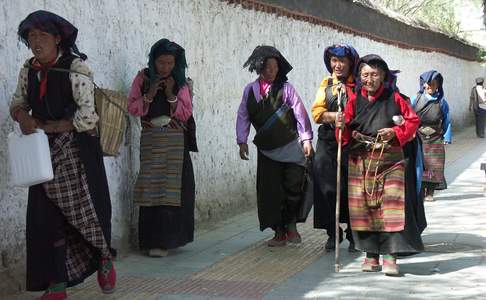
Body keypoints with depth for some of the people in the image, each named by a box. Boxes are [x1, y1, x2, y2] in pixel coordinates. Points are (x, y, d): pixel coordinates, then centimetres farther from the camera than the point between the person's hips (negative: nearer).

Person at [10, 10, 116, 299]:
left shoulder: (76, 67, -15)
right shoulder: (29, 69, 3)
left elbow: (87, 117, -20)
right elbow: (18, 103, 14)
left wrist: (46, 127, -15)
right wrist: (22, 116, -10)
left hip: (78, 153, -5)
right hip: (46, 154, 5)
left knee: (89, 209, 5)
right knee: (47, 218, 4)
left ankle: (105, 260, 34)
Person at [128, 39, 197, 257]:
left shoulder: (180, 82, 4)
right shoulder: (143, 78, 4)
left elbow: (186, 114, 1)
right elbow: (132, 108, 1)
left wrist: (171, 95, -11)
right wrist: (149, 95, -13)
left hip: (175, 143, 0)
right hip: (151, 141, 0)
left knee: (172, 188, -6)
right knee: (152, 189, -3)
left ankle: (165, 239, -1)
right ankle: (154, 240, 3)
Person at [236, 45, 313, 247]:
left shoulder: (285, 88, -5)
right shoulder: (250, 90, 4)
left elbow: (300, 113, -6)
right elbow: (243, 116, 8)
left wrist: (306, 139, -9)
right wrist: (242, 141, 1)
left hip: (291, 146, -3)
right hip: (266, 150, 3)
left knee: (293, 187, -6)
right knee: (270, 192, 3)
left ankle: (291, 225, 16)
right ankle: (279, 232, 13)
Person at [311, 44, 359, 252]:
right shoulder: (326, 84, 12)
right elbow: (317, 112, 3)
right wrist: (334, 116, -15)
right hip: (328, 143, 3)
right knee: (327, 188, 0)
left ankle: (353, 235, 12)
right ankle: (332, 234, 14)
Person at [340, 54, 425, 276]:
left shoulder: (394, 98, 1)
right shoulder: (354, 100, 6)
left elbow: (412, 121, 4)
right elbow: (346, 133, 5)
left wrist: (395, 132, -12)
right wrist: (342, 128, -18)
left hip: (392, 160, -2)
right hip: (361, 161, 2)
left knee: (392, 204, -9)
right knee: (365, 206, 2)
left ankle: (390, 256, -7)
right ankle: (371, 254, 13)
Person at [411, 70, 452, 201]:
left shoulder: (441, 102, 3)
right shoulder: (416, 99, 2)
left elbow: (447, 121, 7)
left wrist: (446, 138, 2)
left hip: (435, 140, 0)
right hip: (418, 139, 0)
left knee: (434, 166, -2)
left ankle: (430, 193, 8)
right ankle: (420, 192, 4)